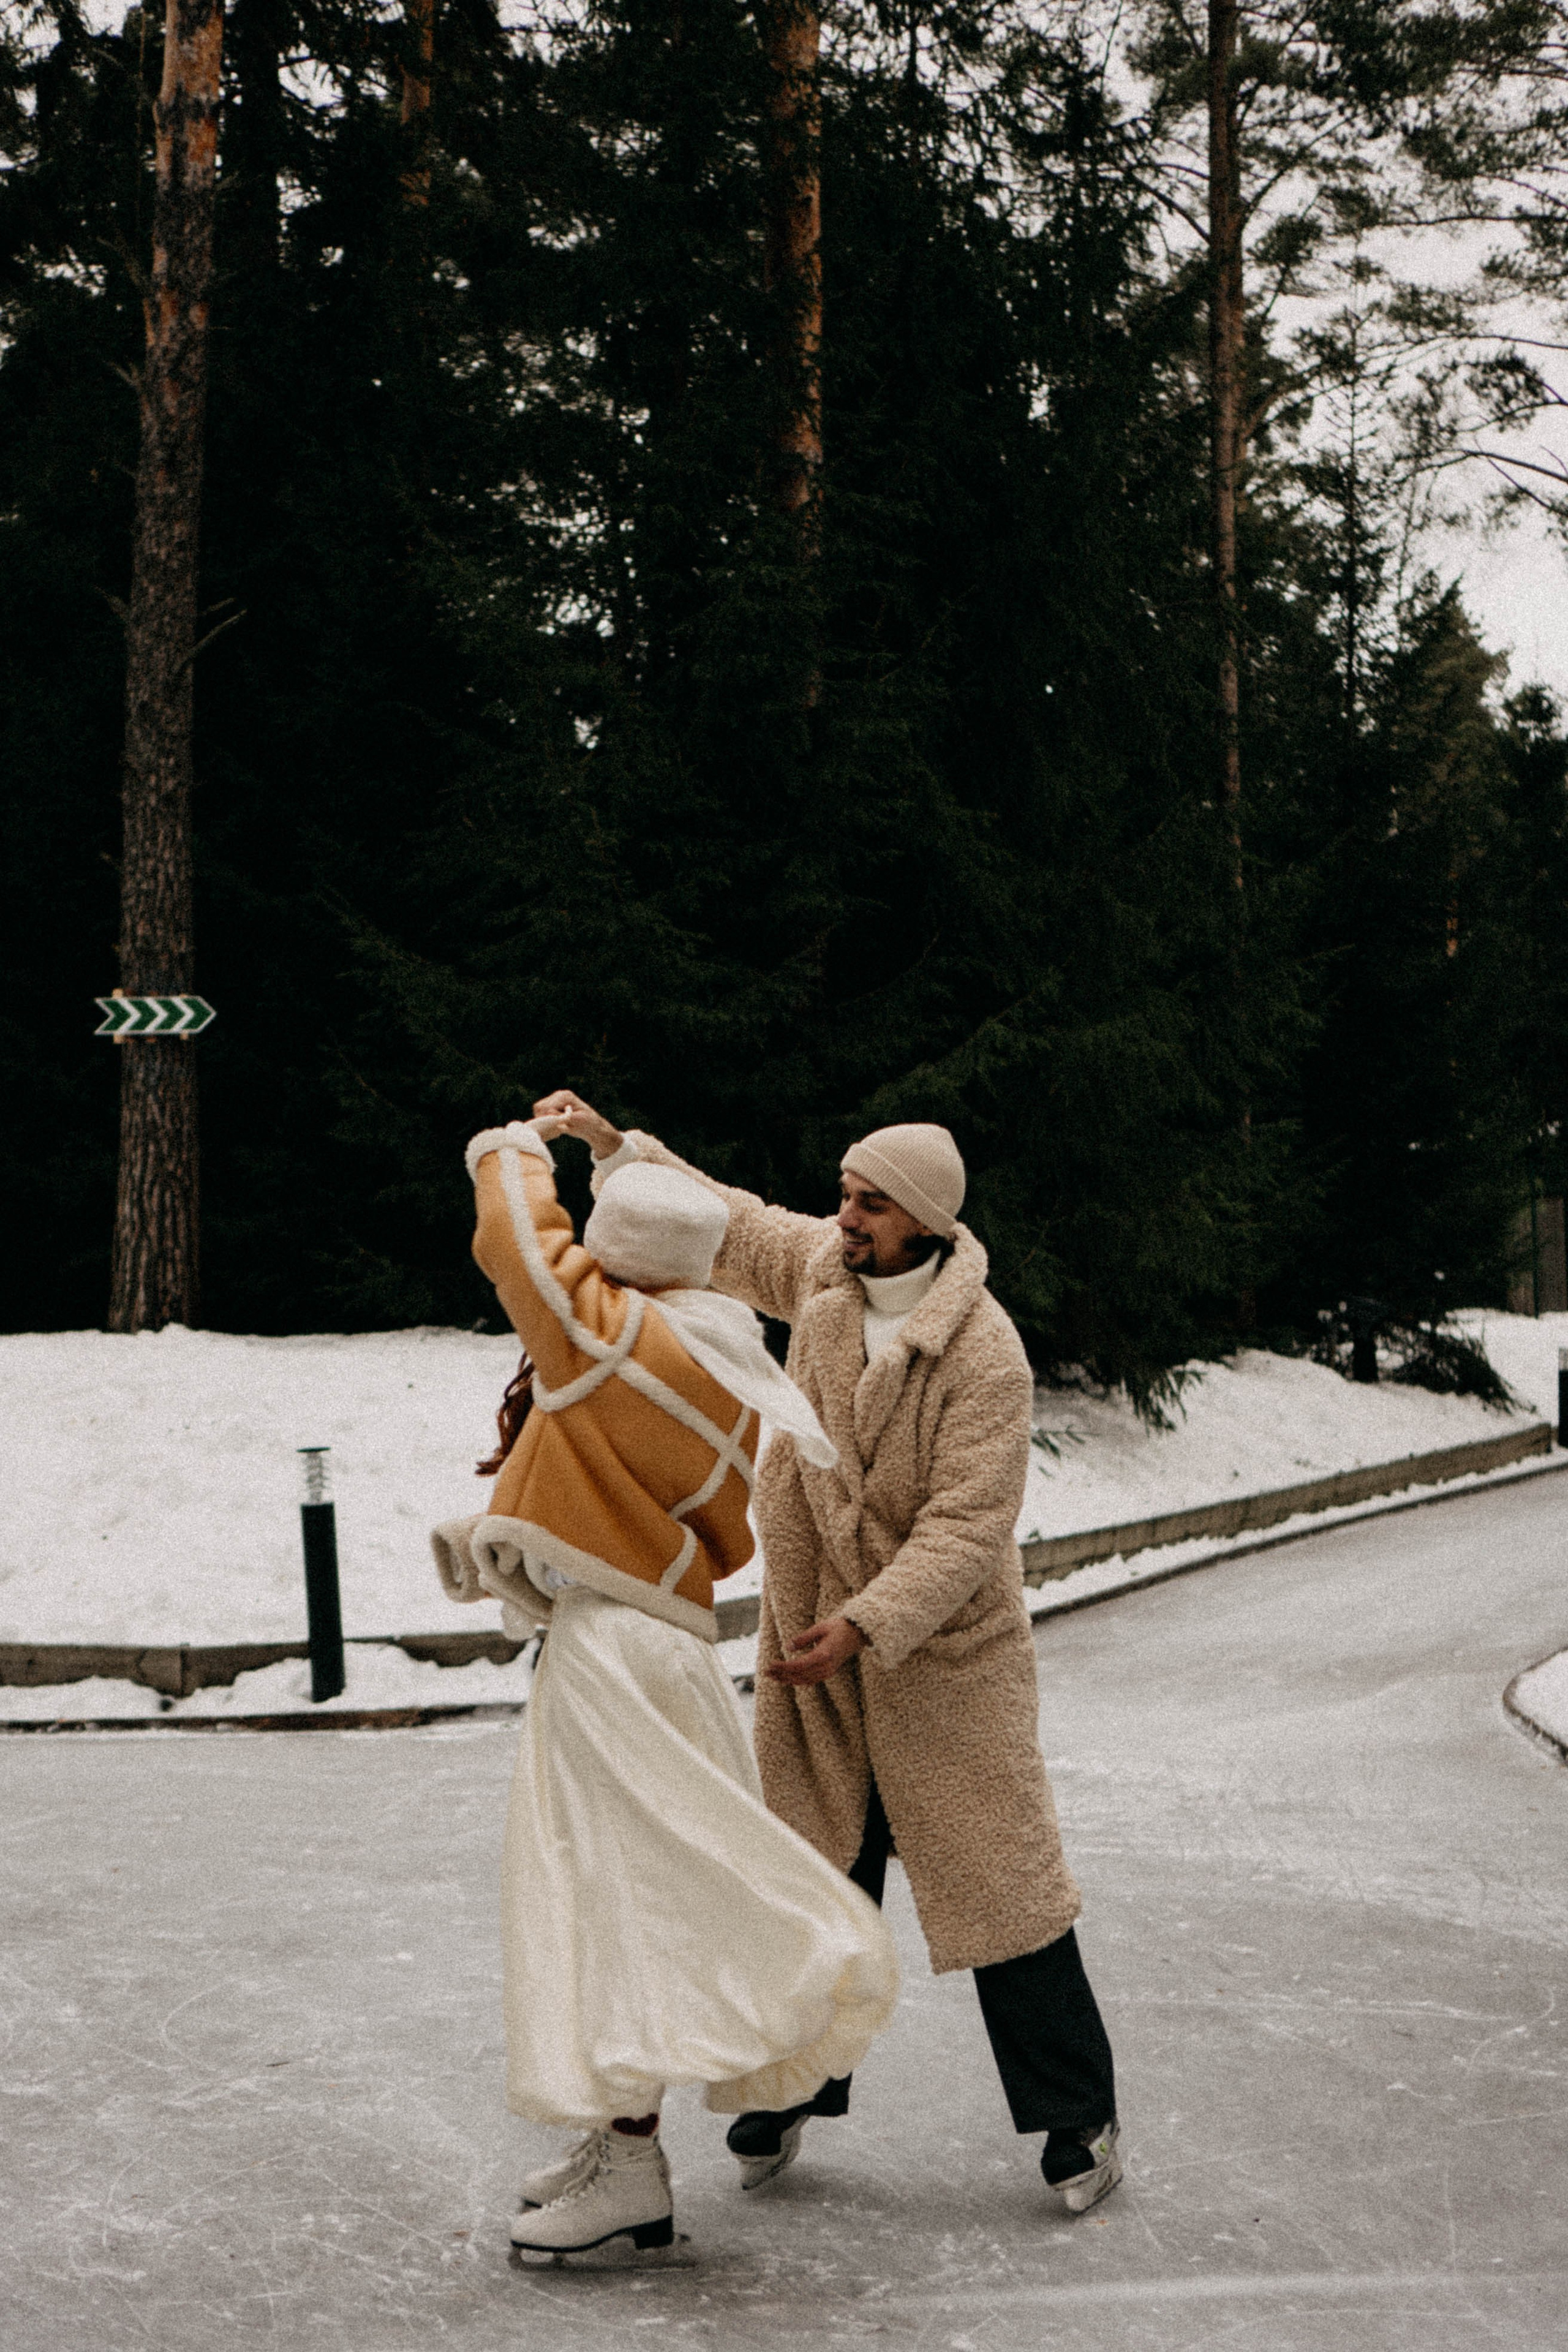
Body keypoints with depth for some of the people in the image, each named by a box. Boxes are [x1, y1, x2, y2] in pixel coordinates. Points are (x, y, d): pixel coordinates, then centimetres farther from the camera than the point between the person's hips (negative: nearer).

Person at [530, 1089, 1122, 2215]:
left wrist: (865, 1624, -33)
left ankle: (1079, 2116, 15)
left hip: (944, 1656, -5)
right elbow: (730, 1223, 16)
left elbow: (966, 1529, -25)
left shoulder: (986, 1356, -22)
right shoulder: (820, 1267, -4)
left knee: (999, 1877, 0)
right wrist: (615, 1143, 8)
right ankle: (790, 2089, 31)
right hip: (813, 1645, 6)